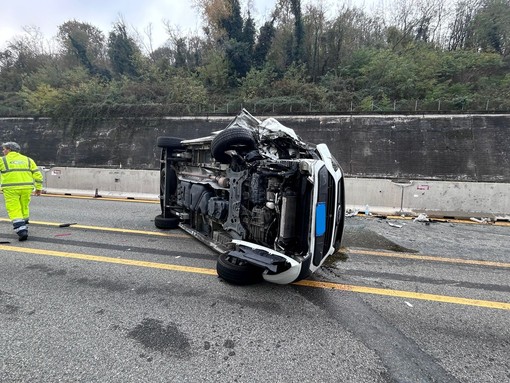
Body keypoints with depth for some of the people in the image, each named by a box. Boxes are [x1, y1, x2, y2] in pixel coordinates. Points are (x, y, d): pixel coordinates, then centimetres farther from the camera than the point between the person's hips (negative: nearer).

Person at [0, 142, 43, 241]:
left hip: (11, 188, -4)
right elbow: (37, 175, 5)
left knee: (14, 211, -1)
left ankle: (21, 232, -12)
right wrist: (39, 188, 12)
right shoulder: (28, 160, 9)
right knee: (24, 208, 19)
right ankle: (23, 228, 29)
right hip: (26, 188, 4)